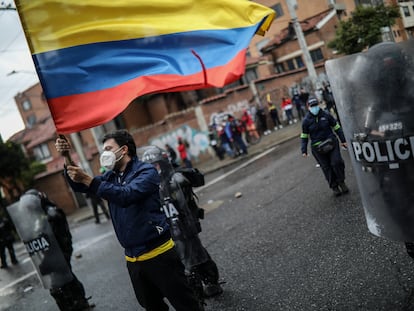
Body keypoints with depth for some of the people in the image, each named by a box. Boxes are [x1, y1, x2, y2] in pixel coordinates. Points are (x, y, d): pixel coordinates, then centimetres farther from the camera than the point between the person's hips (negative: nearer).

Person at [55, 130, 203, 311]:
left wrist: (88, 180, -29)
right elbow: (80, 186, 4)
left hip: (158, 255, -7)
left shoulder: (146, 171, -9)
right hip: (133, 260, 7)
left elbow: (127, 195, -26)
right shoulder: (111, 177, 14)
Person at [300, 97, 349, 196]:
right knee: (326, 167, 3)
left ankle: (341, 182, 14)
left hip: (331, 142, 1)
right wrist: (304, 150, -1)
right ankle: (334, 186, 14)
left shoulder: (326, 115, 0)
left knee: (337, 162, -8)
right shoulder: (306, 120, -2)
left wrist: (343, 140, 8)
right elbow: (304, 136, 4)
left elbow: (336, 127, 9)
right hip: (318, 147, 0)